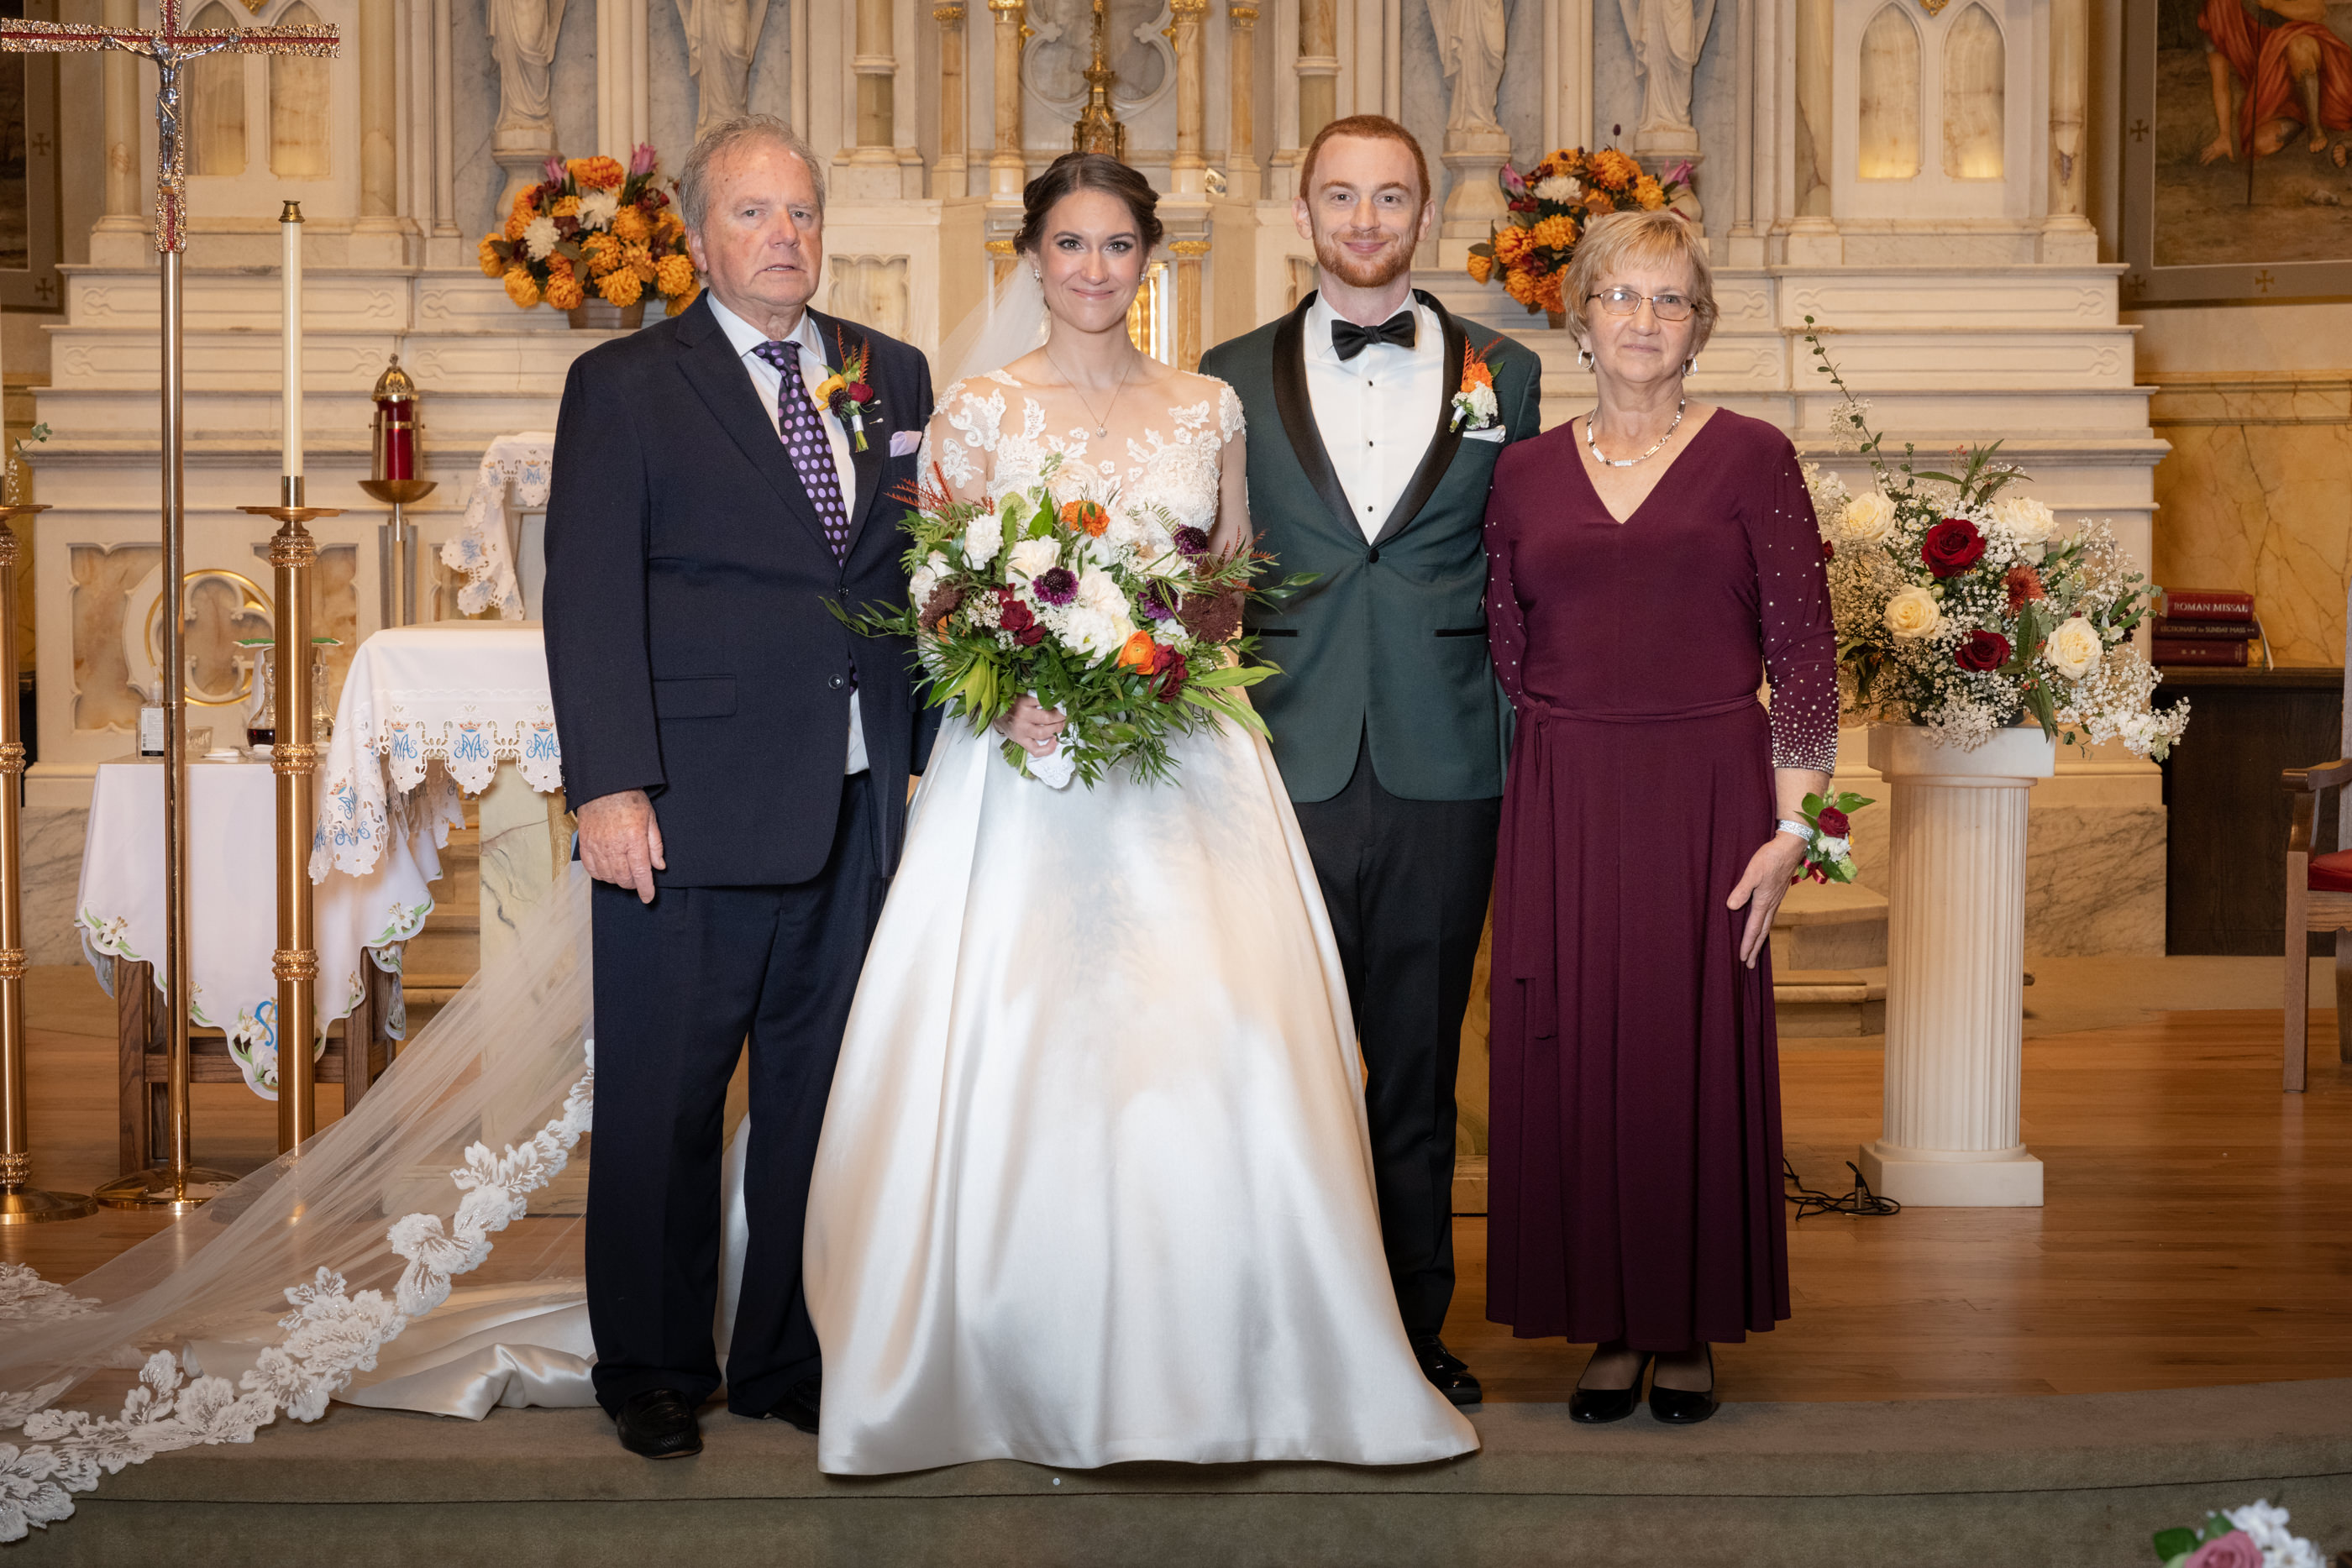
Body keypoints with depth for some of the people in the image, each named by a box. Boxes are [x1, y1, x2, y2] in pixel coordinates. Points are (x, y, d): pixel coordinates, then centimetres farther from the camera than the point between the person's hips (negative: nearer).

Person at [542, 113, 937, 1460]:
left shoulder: (894, 377, 13)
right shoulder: (624, 386, 1)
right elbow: (591, 600, -5)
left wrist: (936, 761, 6)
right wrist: (610, 787, -14)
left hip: (859, 807, 4)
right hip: (689, 811, -4)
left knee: (824, 1095, 10)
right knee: (662, 1103, 4)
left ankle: (795, 1359, 23)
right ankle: (654, 1371, 19)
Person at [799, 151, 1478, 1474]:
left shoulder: (1210, 410, 10)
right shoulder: (981, 412, 3)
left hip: (1189, 761, 2)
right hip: (1027, 759, -2)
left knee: (1216, 1054, -5)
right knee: (1025, 1054, -5)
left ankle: (1207, 1363, 8)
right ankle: (1040, 1374, 7)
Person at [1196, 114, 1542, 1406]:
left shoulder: (1504, 373, 10)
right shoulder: (1233, 377, 9)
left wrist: (1524, 745, 3)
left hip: (1442, 777, 1)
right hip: (1286, 770, 0)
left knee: (1420, 1072, 8)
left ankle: (1417, 1329, 18)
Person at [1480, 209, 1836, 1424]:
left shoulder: (1750, 458, 2)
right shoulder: (1525, 472, 9)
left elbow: (1803, 651, -1)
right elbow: (1504, 656, 12)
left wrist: (1791, 827, -8)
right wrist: (1527, 810, 3)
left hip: (1707, 798, -2)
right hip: (1563, 807, 2)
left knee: (1699, 1051, 2)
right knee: (1574, 1056, 3)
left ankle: (1692, 1329, 15)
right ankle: (1611, 1326, 15)